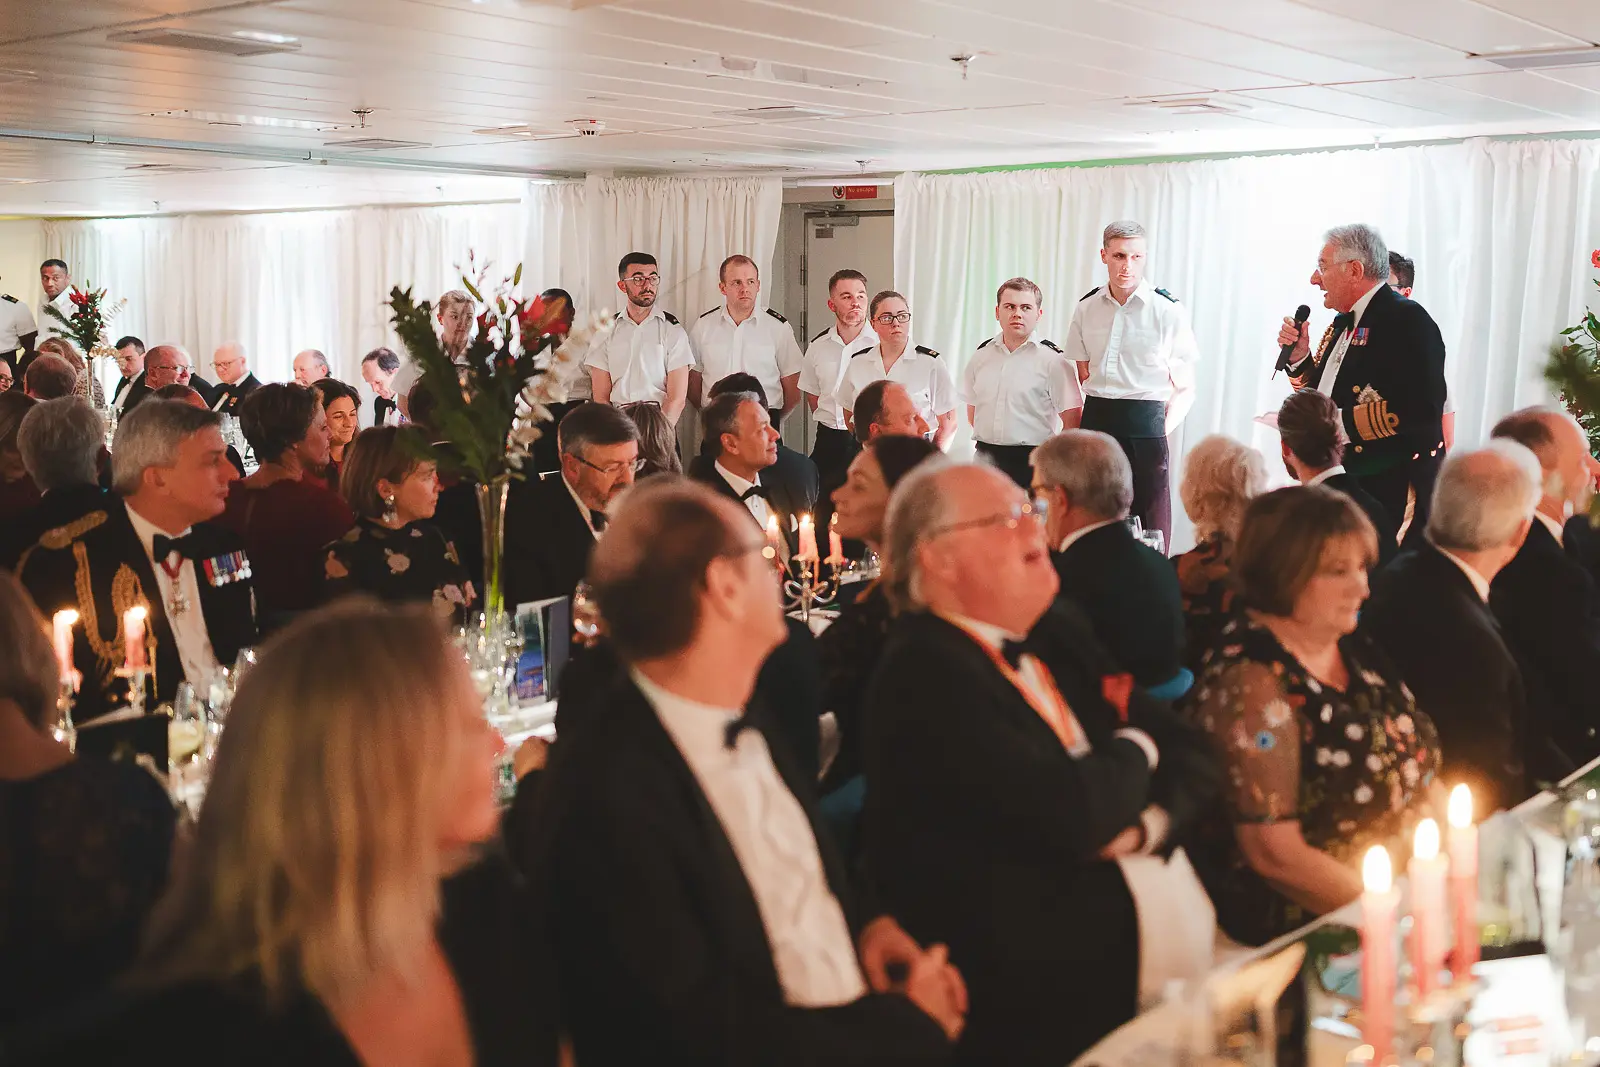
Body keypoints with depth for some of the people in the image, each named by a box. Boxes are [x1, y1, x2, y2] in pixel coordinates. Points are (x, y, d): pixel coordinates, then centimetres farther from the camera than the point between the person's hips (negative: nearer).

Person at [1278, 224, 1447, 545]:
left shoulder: (1408, 320, -12)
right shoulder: (1343, 323, 16)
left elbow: (1422, 408, -24)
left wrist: (1341, 421, -22)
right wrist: (1300, 357, 5)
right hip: (1344, 487, 8)